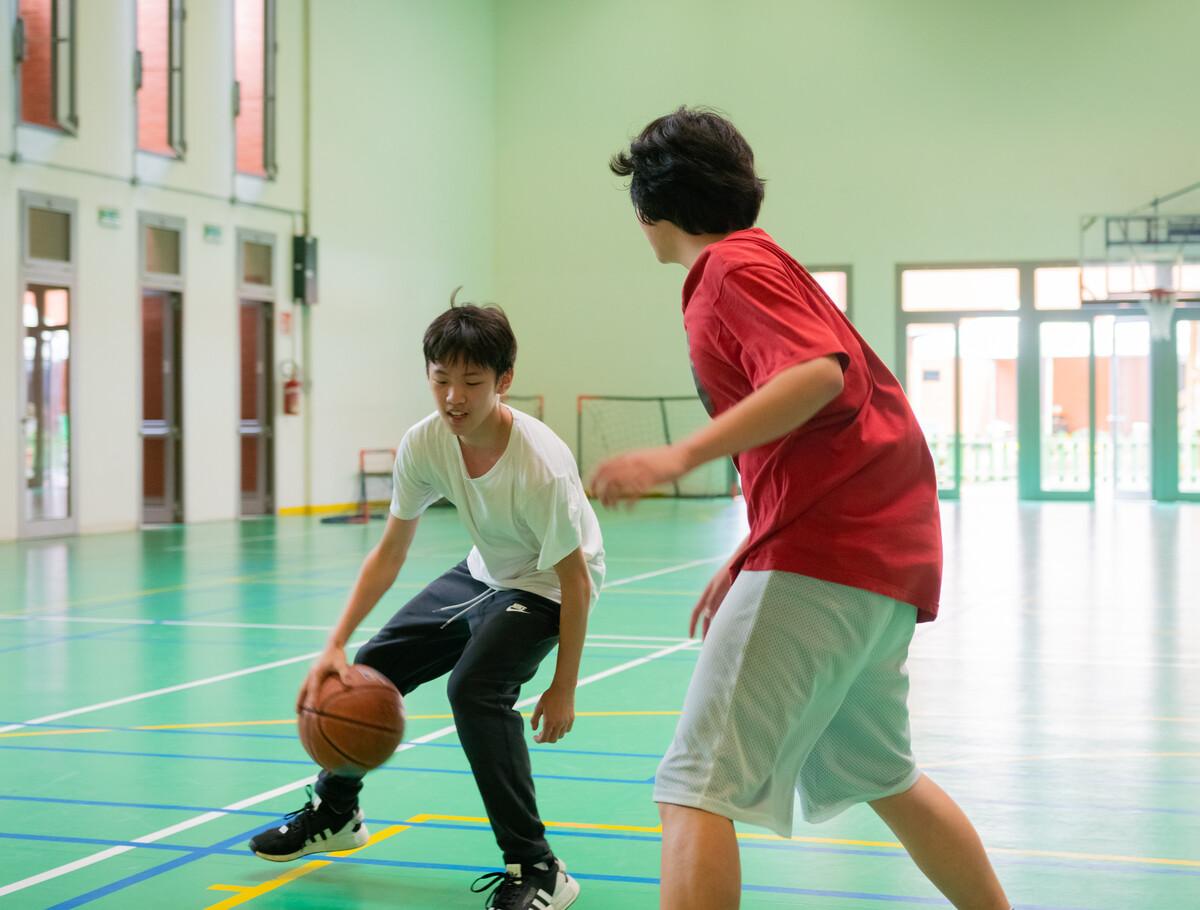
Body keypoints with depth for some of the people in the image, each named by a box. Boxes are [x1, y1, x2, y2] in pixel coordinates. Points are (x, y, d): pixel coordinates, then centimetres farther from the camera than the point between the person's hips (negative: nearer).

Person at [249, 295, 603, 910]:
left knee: (474, 687, -30)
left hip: (544, 588, -7)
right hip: (482, 575, 7)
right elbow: (390, 552, -8)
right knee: (372, 668, 11)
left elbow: (575, 581, -25)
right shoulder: (424, 444, -19)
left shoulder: (541, 466, -36)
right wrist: (335, 646, -14)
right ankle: (335, 813, 40)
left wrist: (563, 687, -19)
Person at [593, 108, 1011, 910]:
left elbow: (821, 371, -24)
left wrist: (680, 457, -30)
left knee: (695, 790, -12)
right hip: (883, 548, 11)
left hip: (823, 552, -11)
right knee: (877, 776, 27)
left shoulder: (732, 267, -6)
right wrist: (750, 561, 25)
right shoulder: (758, 260, 22)